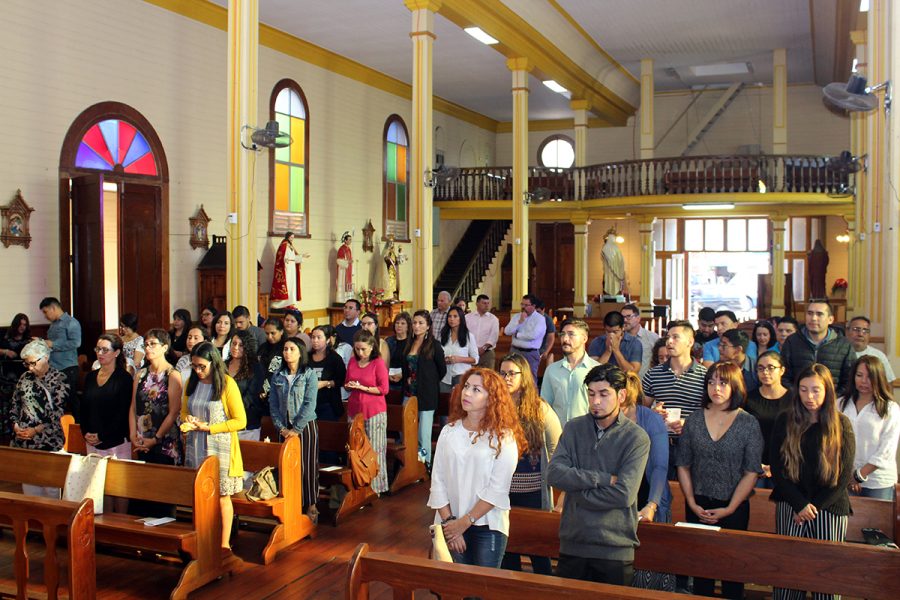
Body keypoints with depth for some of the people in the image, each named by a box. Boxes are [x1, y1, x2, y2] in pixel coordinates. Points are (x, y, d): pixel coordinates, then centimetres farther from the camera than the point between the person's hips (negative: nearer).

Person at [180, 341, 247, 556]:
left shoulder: (227, 384, -10)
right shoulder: (192, 383, 7)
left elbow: (240, 421, -10)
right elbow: (184, 411, 19)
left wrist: (208, 427, -16)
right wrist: (187, 421, -5)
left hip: (219, 448, -5)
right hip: (195, 447, 5)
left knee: (221, 496, 2)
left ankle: (224, 544, 13)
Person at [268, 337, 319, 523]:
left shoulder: (309, 374, -5)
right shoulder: (278, 376, 6)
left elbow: (309, 404, -12)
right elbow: (273, 404, 4)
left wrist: (296, 429, -15)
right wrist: (281, 427, -5)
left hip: (306, 426, -3)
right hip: (285, 429, 4)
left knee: (308, 467, 0)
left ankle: (310, 505, 11)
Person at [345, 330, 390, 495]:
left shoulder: (378, 363, -7)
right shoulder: (352, 361, 9)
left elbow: (384, 389, -10)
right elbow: (347, 384, 19)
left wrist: (363, 387, -15)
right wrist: (349, 386, -4)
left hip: (374, 411, -5)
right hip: (354, 410, 5)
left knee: (373, 450, -2)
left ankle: (375, 487, 6)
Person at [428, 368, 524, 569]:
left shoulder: (503, 438, -7)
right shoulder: (449, 431, 3)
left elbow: (498, 489, -12)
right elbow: (438, 481, 1)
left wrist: (464, 522, -13)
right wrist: (449, 521, -7)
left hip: (488, 526, -3)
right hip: (451, 527, 3)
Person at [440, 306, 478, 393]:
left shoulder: (469, 336, -1)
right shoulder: (443, 335, 8)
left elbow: (475, 359, -1)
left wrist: (459, 359, -14)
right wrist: (442, 359, -7)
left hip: (462, 376, -2)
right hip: (445, 377, 3)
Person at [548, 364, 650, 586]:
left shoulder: (637, 438, -8)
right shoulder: (574, 428, 3)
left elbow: (623, 495, -18)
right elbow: (554, 473, -10)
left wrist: (576, 492, -10)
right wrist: (604, 478, -16)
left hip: (615, 549, -3)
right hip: (572, 544, 3)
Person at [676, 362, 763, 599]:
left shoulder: (748, 423, -5)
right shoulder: (694, 420, 2)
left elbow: (752, 472, -7)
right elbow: (683, 465, 4)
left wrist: (729, 509, -11)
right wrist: (692, 503, -5)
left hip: (734, 508, -2)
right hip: (698, 507, 2)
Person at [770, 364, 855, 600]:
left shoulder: (841, 425, 1)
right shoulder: (785, 421, 2)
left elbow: (845, 474, -2)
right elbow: (777, 468, 0)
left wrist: (814, 507, -8)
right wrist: (800, 505, -10)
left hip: (830, 509, -1)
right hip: (790, 508, 1)